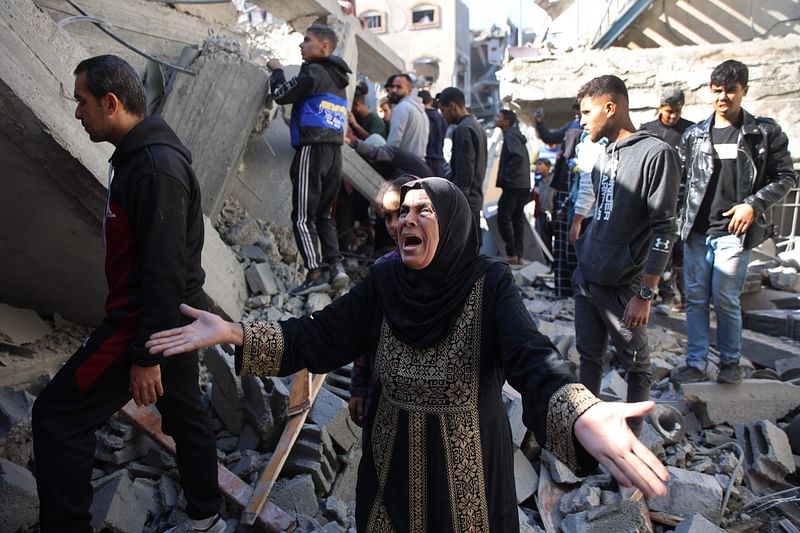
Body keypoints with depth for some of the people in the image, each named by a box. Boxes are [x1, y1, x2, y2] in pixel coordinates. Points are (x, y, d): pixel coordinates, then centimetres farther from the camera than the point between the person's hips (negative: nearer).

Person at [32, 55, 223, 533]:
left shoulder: (155, 166, -21)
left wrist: (146, 354, -22)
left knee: (57, 417, -1)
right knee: (185, 413, 19)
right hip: (174, 317, 10)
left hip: (147, 320, -10)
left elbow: (165, 269, -25)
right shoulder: (144, 154, 11)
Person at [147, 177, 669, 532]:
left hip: (467, 463, -3)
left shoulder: (490, 283, -17)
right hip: (392, 458, 3)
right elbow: (319, 336, -7)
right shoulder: (384, 280, -7)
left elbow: (531, 357, -31)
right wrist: (233, 332, -19)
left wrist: (583, 415, -53)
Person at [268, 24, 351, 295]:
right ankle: (336, 266, 3)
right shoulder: (337, 79, 19)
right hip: (334, 151, 8)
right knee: (323, 214, 14)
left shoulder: (314, 72, -7)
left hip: (312, 150, -8)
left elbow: (281, 95, -1)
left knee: (303, 217, -3)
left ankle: (315, 275, -6)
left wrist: (277, 71, 15)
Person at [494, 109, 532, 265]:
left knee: (503, 217, -6)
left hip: (513, 185, -9)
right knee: (518, 218, 9)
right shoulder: (516, 135, 20)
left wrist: (506, 176, -19)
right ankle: (518, 255, 11)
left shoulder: (510, 135, -9)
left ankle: (511, 253, -8)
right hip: (522, 185, 10)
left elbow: (518, 157, -23)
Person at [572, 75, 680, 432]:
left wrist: (645, 294, -18)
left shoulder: (656, 154, -14)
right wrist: (583, 264, 15)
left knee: (635, 365, 10)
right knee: (589, 355, 17)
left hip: (624, 286, -7)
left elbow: (664, 231, -16)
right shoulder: (605, 154, 10)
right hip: (587, 280, 7)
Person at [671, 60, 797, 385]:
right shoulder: (693, 135, 8)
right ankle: (696, 364, 16)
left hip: (734, 231, -3)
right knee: (695, 298, 6)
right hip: (696, 230, 3)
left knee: (725, 298, -3)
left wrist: (754, 203, -10)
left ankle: (731, 361, 18)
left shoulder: (765, 132, 1)